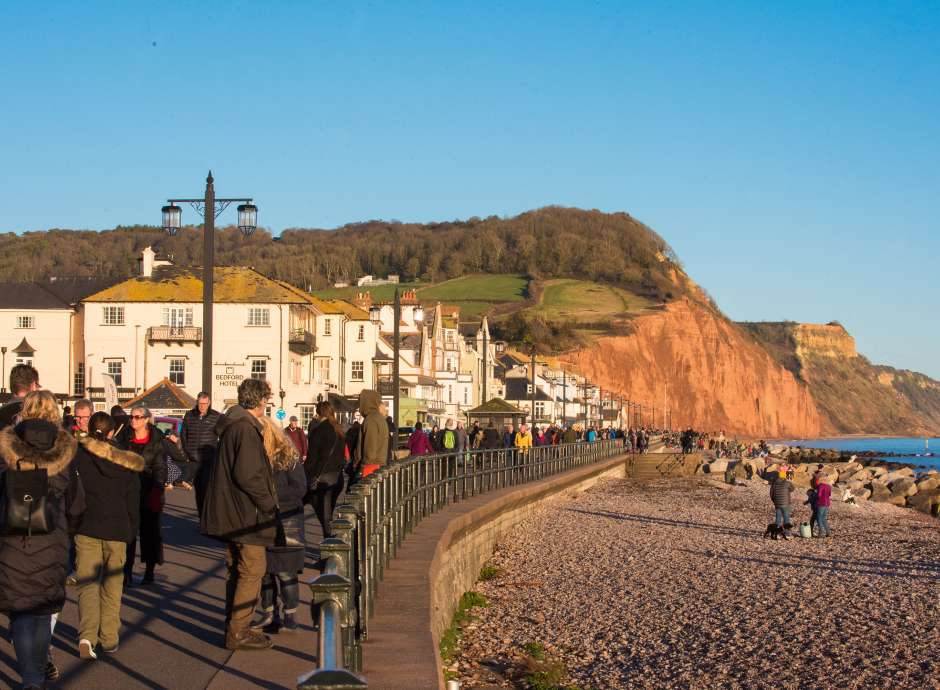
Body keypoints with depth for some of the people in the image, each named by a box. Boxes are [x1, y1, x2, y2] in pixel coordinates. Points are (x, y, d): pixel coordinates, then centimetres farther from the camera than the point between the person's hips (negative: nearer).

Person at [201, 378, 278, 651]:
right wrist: (269, 503, -13)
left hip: (231, 513, 10)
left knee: (238, 570, 17)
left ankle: (234, 627, 25)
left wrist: (265, 500, 20)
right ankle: (238, 633, -3)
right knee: (253, 569, -5)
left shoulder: (232, 425, 14)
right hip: (246, 514, -10)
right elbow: (246, 475, -24)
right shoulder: (246, 429, -18)